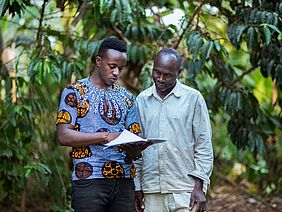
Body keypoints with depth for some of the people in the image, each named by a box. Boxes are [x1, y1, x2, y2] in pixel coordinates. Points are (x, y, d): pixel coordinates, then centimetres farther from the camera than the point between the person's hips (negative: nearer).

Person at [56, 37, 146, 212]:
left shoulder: (127, 97, 17)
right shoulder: (74, 91, 4)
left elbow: (135, 151, 12)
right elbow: (64, 136, -9)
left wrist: (134, 147, -13)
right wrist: (107, 136, -17)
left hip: (124, 180, 4)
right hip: (89, 180, -4)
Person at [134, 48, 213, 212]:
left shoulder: (193, 98, 1)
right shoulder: (141, 100, 11)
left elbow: (204, 146, 1)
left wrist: (199, 187, -6)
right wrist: (137, 188, 10)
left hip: (185, 191, -3)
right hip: (151, 191, 3)